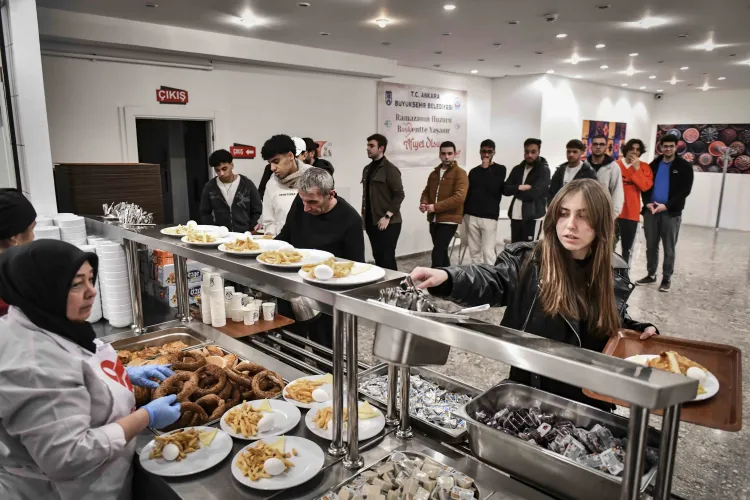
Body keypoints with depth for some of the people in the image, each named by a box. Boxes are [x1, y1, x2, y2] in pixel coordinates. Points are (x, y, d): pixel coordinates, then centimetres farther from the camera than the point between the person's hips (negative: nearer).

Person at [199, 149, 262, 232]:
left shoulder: (247, 184, 2)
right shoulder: (209, 187, 5)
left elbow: (257, 211, 6)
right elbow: (205, 213, 11)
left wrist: (250, 232, -3)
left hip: (244, 235, -1)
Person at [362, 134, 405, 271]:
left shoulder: (390, 169, -8)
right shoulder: (367, 169, 13)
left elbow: (399, 195, -13)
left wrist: (387, 216, -17)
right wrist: (364, 216, 12)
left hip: (388, 223, -7)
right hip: (372, 222, 7)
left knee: (387, 258, -5)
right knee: (378, 257, 11)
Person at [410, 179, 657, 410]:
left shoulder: (614, 274, -2)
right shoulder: (528, 260, -12)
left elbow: (615, 324, 14)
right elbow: (491, 281, -28)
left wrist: (641, 332, -5)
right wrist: (446, 278, -45)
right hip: (529, 388, -2)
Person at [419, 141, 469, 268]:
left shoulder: (460, 173, -8)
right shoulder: (434, 173, 15)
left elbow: (459, 197, -20)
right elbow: (426, 191, 21)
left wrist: (435, 207, -23)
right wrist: (423, 203, -4)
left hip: (449, 220, -7)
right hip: (434, 219, 7)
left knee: (437, 252, -13)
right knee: (441, 251, 16)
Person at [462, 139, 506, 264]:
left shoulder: (500, 169, 4)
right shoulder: (474, 171, 14)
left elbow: (493, 188, -12)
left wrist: (486, 168, -7)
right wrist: (463, 212, 10)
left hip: (489, 217, -4)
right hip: (471, 216, 4)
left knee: (488, 251, -9)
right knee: (474, 251, 5)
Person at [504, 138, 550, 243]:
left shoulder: (544, 170, -5)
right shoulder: (517, 169, 11)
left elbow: (534, 193, -17)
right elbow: (505, 189, 3)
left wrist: (515, 191, -6)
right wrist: (519, 187, -13)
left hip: (533, 218, -5)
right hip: (516, 216, 6)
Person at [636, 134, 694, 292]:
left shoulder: (684, 167, 1)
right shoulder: (653, 165, 12)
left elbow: (685, 190, -6)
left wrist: (666, 205, -16)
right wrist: (647, 202, -10)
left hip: (671, 213, -3)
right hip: (650, 211, 3)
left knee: (669, 248, 3)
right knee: (651, 246, 9)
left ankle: (666, 278, 12)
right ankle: (651, 275, 21)